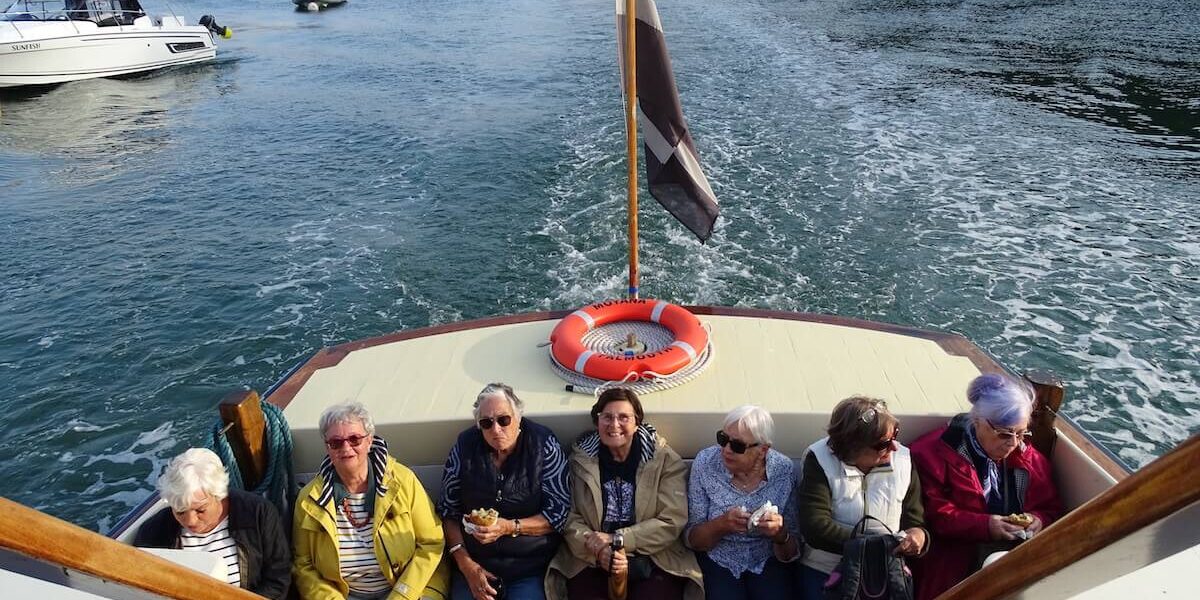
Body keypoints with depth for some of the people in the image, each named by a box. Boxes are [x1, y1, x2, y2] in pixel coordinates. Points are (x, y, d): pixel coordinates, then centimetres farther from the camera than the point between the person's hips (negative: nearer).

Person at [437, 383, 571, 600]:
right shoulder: (465, 445, -2)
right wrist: (464, 562, -7)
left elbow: (559, 513, -8)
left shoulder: (544, 445, -8)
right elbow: (448, 510, 3)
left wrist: (510, 527, -19)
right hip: (474, 563, 2)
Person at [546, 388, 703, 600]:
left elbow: (673, 521, -6)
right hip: (591, 563, 1)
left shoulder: (665, 460, 1)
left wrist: (617, 539, -14)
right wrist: (597, 550, -20)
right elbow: (570, 518, -1)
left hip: (655, 561, 0)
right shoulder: (580, 459, 5)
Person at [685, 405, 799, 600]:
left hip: (767, 562, 1)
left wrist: (780, 535, -26)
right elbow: (691, 538, -8)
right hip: (718, 561, -1)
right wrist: (722, 524, -27)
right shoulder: (705, 463, -12)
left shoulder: (784, 470, -11)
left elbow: (791, 553, -4)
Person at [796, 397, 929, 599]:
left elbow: (914, 520, 7)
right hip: (824, 573, -6)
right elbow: (815, 528, -20)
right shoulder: (820, 460, -12)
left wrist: (918, 535, -16)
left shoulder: (902, 460, 0)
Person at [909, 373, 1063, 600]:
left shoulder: (1029, 459, 11)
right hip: (954, 559, -6)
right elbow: (932, 513, -12)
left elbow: (1051, 509, 18)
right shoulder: (937, 452, -7)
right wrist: (984, 526, -21)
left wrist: (1039, 520, -6)